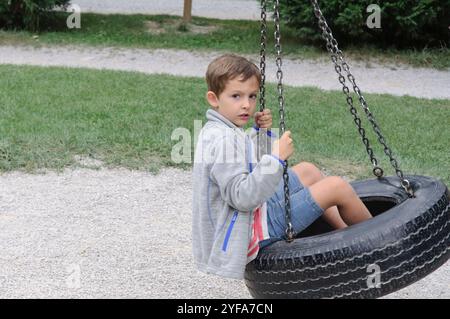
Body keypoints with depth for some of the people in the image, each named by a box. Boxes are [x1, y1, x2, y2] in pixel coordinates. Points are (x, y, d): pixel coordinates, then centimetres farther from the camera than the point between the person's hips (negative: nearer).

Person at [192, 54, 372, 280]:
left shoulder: (218, 131, 7)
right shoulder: (223, 140, -26)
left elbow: (252, 165, 24)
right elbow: (242, 197, -33)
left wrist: (261, 132, 8)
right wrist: (276, 157, -36)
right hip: (255, 231, -11)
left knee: (307, 171, 24)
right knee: (337, 187, -10)